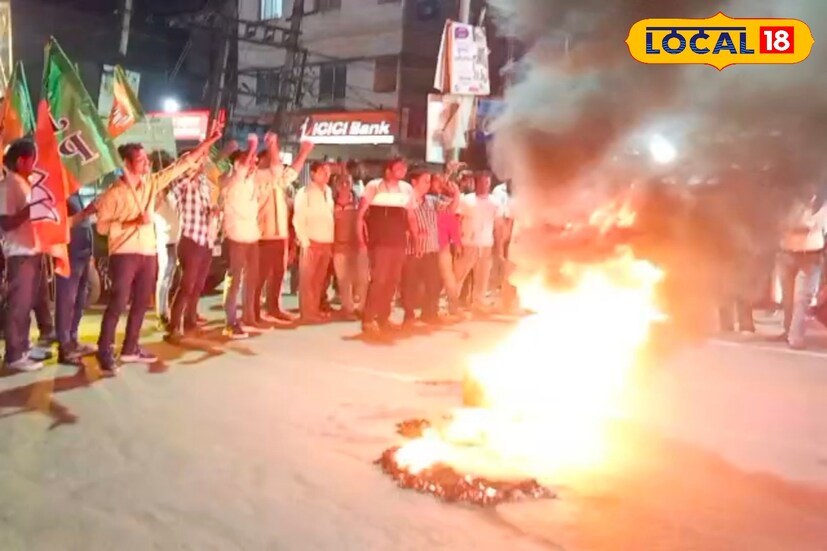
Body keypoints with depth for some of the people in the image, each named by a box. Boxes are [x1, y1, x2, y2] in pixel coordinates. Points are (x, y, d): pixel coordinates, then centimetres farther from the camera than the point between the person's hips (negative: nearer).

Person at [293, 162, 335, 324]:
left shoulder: (328, 192, 12)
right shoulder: (304, 193, -5)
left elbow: (330, 218, 13)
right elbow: (298, 220, -9)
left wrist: (331, 242, 8)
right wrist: (306, 243, -13)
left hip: (326, 242, 5)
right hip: (312, 242, -5)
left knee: (319, 280, 9)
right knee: (307, 279, -2)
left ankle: (316, 311, 15)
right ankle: (307, 313, 3)